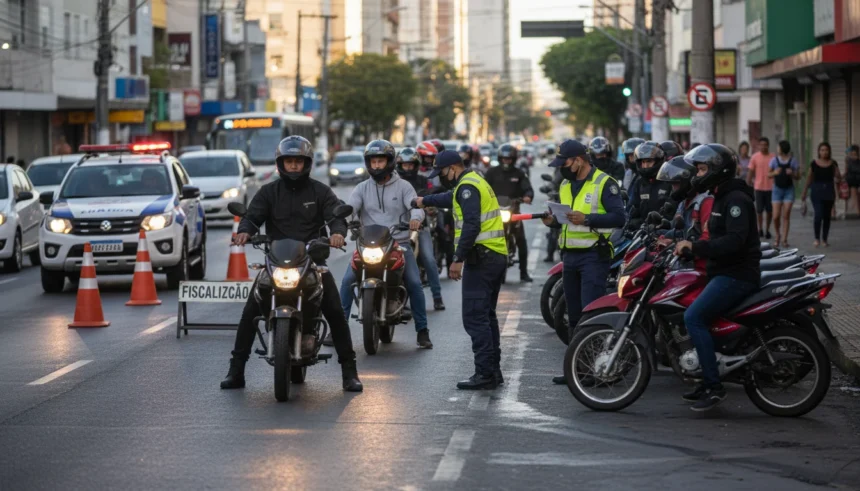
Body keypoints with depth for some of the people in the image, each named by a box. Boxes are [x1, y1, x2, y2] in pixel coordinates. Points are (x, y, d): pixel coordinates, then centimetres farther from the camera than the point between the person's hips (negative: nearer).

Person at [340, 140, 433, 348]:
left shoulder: (403, 186, 6)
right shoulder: (362, 188, 10)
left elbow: (415, 205, -9)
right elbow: (349, 206, -5)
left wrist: (415, 217, -34)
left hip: (399, 243, -1)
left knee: (414, 283, -13)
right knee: (347, 280, -14)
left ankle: (422, 331, -2)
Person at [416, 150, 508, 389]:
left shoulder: (467, 186, -12)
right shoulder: (475, 182, 21)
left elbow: (471, 224, -22)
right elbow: (450, 198, 42)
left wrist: (458, 259, -22)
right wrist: (424, 201, 54)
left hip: (481, 257, -11)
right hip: (497, 255, 11)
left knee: (474, 317, -11)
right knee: (486, 316, 17)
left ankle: (485, 373, -14)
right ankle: (493, 370, 20)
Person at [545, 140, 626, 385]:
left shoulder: (604, 183, -8)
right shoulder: (565, 185, 17)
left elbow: (618, 217, -16)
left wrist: (587, 218, -25)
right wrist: (553, 220, 5)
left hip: (594, 256, -8)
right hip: (570, 255, 8)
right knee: (574, 316, 11)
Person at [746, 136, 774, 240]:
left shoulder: (773, 157, 1)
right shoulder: (755, 157, -1)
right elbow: (751, 172, 2)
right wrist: (748, 184, -2)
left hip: (770, 187, 1)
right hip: (759, 187, -1)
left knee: (769, 210, 5)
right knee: (759, 209, 2)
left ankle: (767, 229, 16)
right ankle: (760, 229, 17)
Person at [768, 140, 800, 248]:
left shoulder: (793, 161, -3)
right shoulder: (775, 160, -1)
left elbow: (798, 177, 3)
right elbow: (769, 174, 8)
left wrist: (792, 173, -18)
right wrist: (775, 173, -14)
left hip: (789, 189, -1)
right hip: (777, 189, 1)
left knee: (786, 216, -3)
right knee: (776, 216, -4)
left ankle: (784, 239, 5)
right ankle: (778, 236, 20)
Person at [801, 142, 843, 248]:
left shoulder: (833, 164, 3)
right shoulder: (814, 164, 1)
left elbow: (839, 179, 5)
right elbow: (809, 179, 8)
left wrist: (838, 176, -17)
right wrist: (804, 193, 8)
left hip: (829, 191, 2)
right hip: (817, 191, -2)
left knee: (827, 216, 7)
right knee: (818, 215, -14)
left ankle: (824, 240, 16)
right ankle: (817, 238, 2)